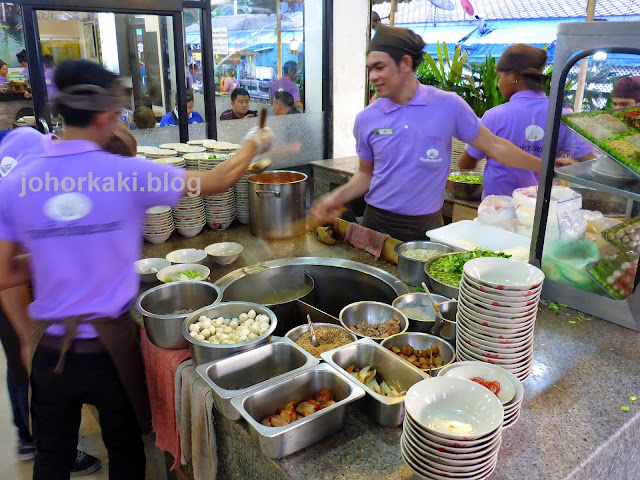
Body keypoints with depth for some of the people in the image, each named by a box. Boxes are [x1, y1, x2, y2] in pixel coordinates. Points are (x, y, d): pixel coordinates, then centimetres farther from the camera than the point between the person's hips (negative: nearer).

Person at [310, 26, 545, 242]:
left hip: (426, 225, -1)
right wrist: (338, 197, -6)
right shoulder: (366, 119, -2)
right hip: (378, 223, 1)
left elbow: (494, 146, 2)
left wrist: (545, 166, 5)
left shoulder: (448, 106, -7)